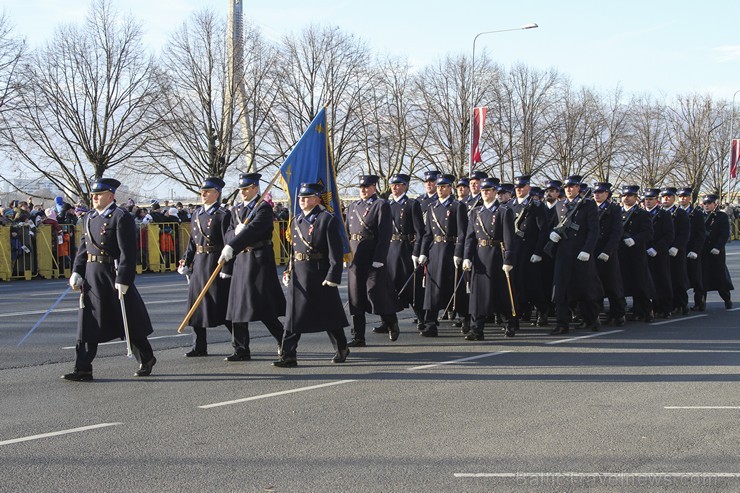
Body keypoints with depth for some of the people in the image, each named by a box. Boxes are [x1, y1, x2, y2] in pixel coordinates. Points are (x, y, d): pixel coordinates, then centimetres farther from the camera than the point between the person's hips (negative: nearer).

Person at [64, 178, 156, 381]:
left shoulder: (121, 217, -11)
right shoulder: (89, 218, 13)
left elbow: (128, 252, -16)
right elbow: (83, 248, 18)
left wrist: (122, 280, -20)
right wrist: (76, 272, 7)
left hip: (113, 277, -7)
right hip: (92, 277, 7)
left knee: (129, 323, 5)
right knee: (88, 323, 2)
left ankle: (146, 359, 23)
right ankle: (83, 369, 4)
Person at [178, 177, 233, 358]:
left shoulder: (223, 215, -8)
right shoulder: (197, 214, 13)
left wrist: (226, 269, -18)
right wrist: (185, 261, 10)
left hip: (215, 265, -7)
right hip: (198, 265, 7)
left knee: (224, 307, -6)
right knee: (196, 304, 10)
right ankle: (199, 346, 21)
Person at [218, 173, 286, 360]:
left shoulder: (264, 208, -8)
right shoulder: (236, 210, 16)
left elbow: (252, 229, -22)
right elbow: (228, 234, 12)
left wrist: (230, 247, -31)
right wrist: (235, 232, -13)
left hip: (259, 260, -7)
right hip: (240, 261, 7)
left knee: (263, 307, -7)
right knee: (238, 305, 5)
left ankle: (284, 341, 11)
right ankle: (241, 350, 9)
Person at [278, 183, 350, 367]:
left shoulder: (328, 220, -9)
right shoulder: (296, 221, 13)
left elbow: (336, 252, -13)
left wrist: (332, 277, -18)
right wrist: (288, 270, 11)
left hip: (319, 276, -6)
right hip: (297, 275, 6)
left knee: (330, 315, 6)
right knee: (293, 316, 1)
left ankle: (342, 348, 25)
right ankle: (288, 356, 2)